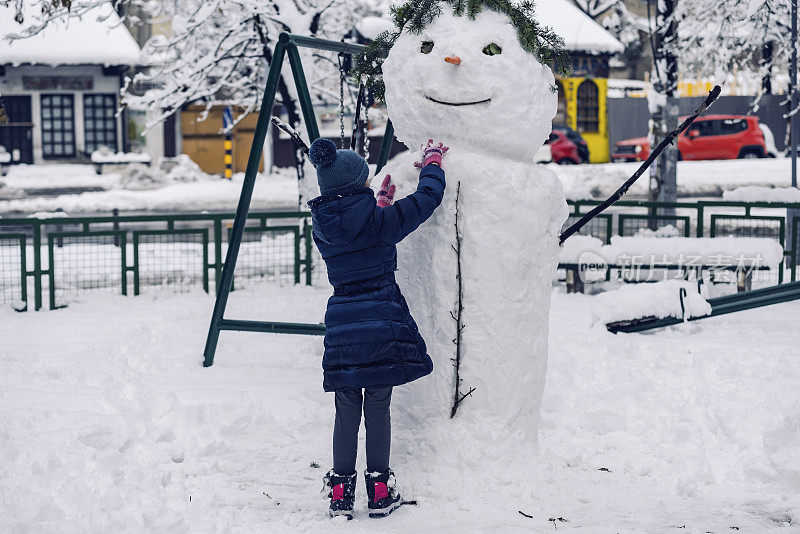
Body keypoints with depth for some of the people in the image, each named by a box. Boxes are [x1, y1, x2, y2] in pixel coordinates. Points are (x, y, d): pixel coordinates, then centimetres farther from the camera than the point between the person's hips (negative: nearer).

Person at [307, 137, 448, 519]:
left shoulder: (322, 228, 3)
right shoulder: (378, 221, -11)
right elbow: (427, 199, -3)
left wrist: (381, 202, 33)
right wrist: (432, 162, 14)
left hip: (341, 326, 3)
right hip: (382, 322, -3)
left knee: (346, 413, 10)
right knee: (378, 409, 5)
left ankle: (340, 492, 13)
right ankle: (379, 491, 12)